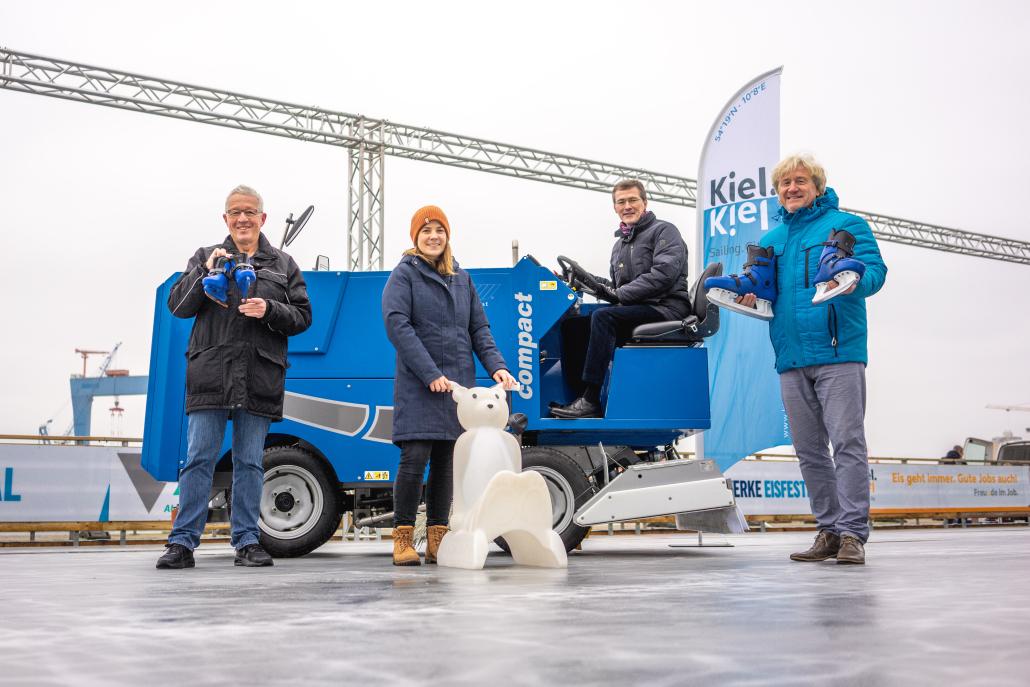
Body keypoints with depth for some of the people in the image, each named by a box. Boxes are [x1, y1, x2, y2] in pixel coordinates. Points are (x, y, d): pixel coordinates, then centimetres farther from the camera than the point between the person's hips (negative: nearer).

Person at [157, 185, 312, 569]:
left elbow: (302, 316, 10)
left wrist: (270, 310, -9)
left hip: (260, 377, 1)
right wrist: (205, 274, -9)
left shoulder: (283, 265, 17)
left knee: (250, 461, 5)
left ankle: (247, 542, 10)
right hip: (211, 373, -1)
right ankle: (183, 542, 1)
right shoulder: (205, 257, 15)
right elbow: (178, 306, 6)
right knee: (199, 458, -3)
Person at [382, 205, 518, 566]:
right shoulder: (404, 274, 1)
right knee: (415, 458, -11)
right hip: (418, 385, -5)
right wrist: (431, 374, -18)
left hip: (458, 383, 5)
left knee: (446, 462, 6)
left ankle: (437, 539, 12)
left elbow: (479, 328, 15)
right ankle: (403, 538, -1)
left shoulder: (462, 278, 17)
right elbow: (397, 325, -11)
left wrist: (496, 366, -3)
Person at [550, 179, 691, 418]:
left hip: (666, 308, -8)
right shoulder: (620, 244, 23)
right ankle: (574, 395, -14)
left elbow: (664, 274, -17)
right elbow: (617, 287, 24)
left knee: (602, 317, -29)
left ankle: (591, 401, -30)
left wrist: (620, 294, -15)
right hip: (637, 310, 8)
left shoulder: (664, 231, 0)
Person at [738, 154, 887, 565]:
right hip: (791, 359, 6)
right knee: (809, 450, 8)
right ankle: (829, 530, 17)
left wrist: (854, 281, -29)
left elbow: (875, 269, -6)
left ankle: (852, 532, -4)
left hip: (838, 353, -6)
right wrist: (750, 297, -2)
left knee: (847, 442, -8)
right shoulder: (770, 241, 21)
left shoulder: (845, 225, 5)